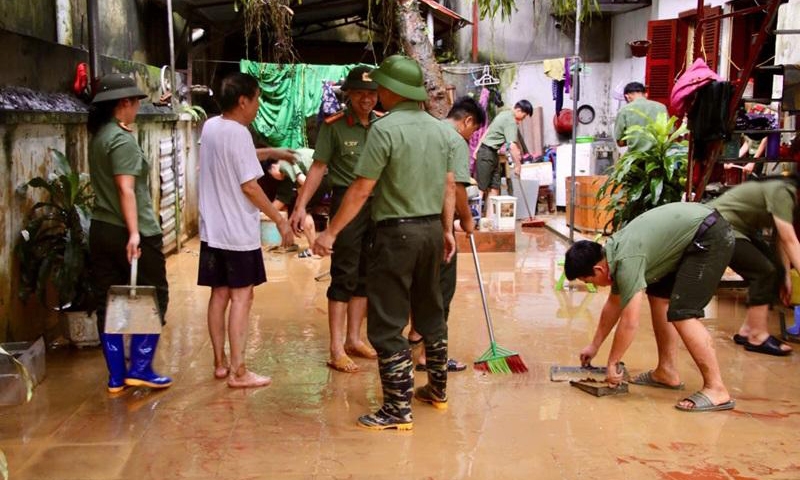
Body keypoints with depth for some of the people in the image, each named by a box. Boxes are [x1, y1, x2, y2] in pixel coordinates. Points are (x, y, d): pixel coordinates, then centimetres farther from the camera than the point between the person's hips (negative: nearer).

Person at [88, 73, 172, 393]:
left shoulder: (99, 136, 13)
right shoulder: (123, 139, -13)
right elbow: (126, 189, -21)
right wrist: (134, 232, -24)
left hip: (102, 231, 8)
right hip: (135, 233, -8)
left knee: (108, 303, 8)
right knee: (153, 298, 4)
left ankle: (116, 376, 14)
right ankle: (140, 369, 6)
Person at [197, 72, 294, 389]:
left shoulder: (210, 127, 8)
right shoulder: (238, 133, -17)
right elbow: (249, 186, -19)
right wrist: (280, 220, -12)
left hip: (212, 230, 8)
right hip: (238, 232, -8)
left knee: (219, 294, 13)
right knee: (241, 297, -3)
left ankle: (220, 363, 21)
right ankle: (238, 372, 0)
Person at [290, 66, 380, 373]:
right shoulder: (334, 126, -8)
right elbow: (319, 166, -9)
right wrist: (300, 206, -15)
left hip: (378, 202, 5)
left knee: (366, 275, 12)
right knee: (344, 275, -2)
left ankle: (353, 339, 26)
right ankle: (336, 348, 6)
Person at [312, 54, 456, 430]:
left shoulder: (385, 128, -15)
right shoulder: (437, 128, 7)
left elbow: (361, 190, -16)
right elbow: (449, 186, 10)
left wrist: (331, 232, -10)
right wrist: (447, 230, 20)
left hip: (397, 233, -8)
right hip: (432, 229, 8)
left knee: (388, 324, 0)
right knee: (431, 314, 20)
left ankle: (398, 409, 4)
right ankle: (437, 390, 32)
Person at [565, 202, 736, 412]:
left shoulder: (626, 261, -21)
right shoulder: (615, 253, 9)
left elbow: (630, 323, -20)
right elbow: (613, 304, 23)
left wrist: (612, 363, -7)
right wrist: (594, 346, 29)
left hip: (711, 237, -10)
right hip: (696, 237, 11)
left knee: (682, 314, -14)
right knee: (658, 295, 15)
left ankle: (716, 389, -10)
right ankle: (667, 372, 16)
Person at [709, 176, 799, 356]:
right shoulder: (782, 192, -22)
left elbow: (782, 239, 6)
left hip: (739, 228, 10)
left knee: (776, 270, 5)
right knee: (764, 271, -16)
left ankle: (747, 331, 10)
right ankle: (757, 337, -8)